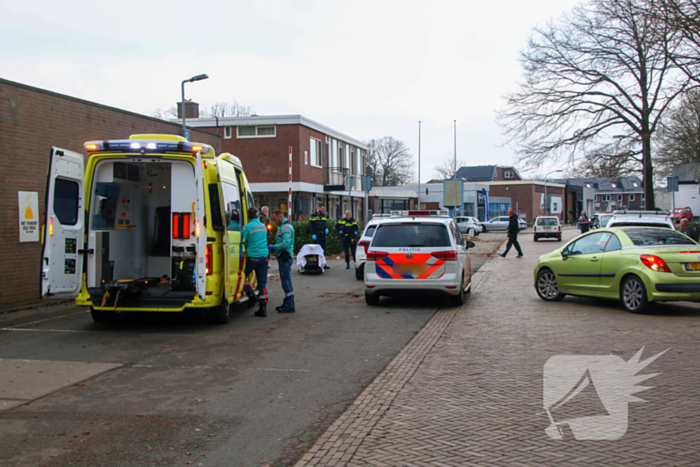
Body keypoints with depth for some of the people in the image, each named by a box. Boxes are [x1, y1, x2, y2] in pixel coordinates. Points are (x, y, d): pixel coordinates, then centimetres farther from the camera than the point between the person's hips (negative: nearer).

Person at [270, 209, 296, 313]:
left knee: (286, 280, -9)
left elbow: (286, 243, -24)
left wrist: (274, 247, -16)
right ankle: (287, 303, 22)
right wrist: (274, 248, 11)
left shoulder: (286, 227, -15)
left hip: (285, 257, -11)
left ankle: (290, 306, -7)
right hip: (283, 256, 11)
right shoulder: (282, 226, 19)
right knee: (285, 280, 14)